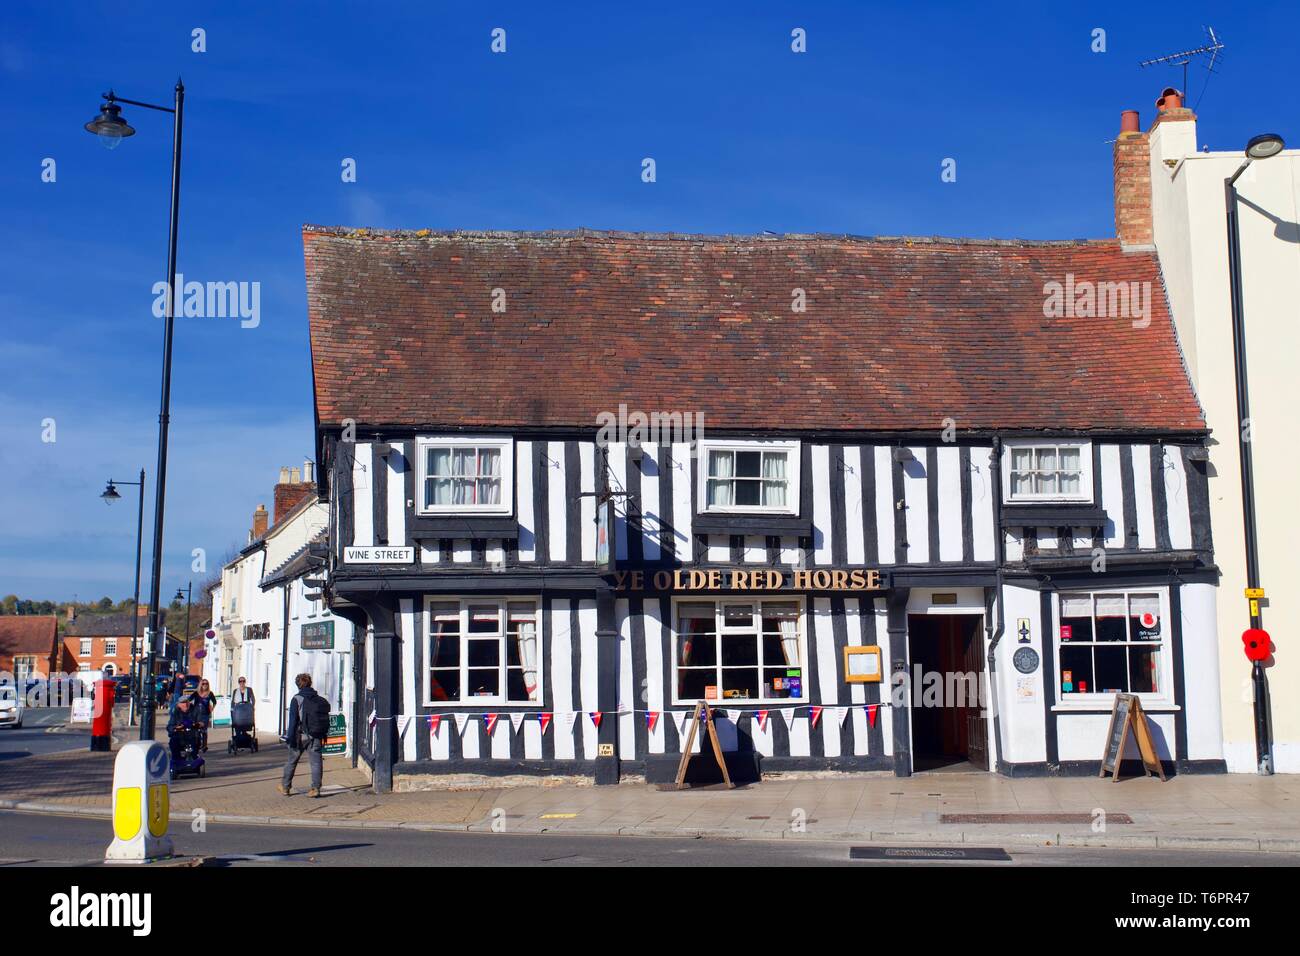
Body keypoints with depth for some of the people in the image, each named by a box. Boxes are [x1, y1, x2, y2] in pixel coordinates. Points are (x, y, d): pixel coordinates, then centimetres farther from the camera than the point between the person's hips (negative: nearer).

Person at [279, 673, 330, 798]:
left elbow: (293, 720, -10)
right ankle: (316, 788, -5)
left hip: (301, 736, -3)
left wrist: (290, 736, -8)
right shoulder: (321, 700, 7)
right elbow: (326, 720, 9)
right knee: (316, 762, 2)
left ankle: (285, 787, 21)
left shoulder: (297, 699, -7)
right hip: (316, 736, 3)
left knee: (291, 761, 12)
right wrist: (323, 736, 14)